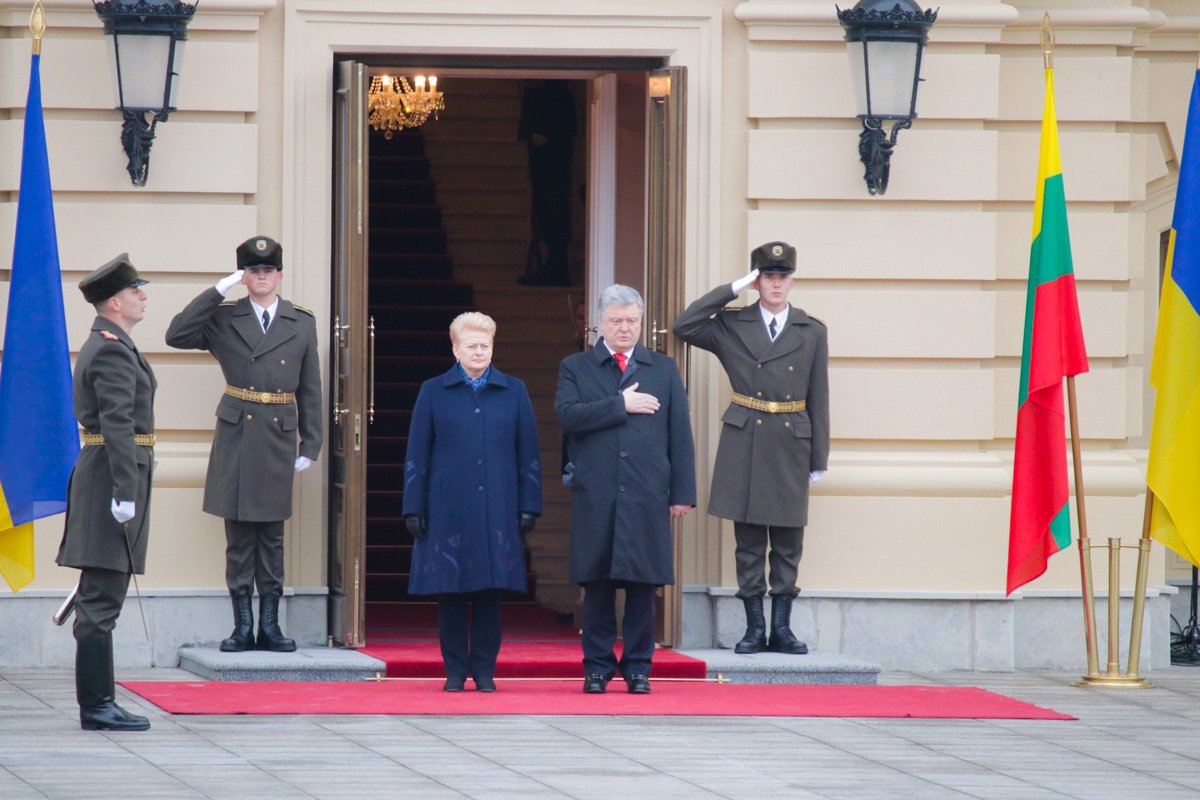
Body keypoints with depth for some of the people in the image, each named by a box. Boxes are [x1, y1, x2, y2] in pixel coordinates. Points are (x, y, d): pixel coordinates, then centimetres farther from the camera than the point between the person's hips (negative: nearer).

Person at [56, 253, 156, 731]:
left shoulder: (102, 346, 19)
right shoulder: (113, 350, -14)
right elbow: (118, 424, -21)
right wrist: (126, 491, -25)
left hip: (99, 470, 11)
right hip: (113, 475, -11)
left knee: (100, 598, 10)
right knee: (101, 599, -9)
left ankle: (98, 704, 13)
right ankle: (97, 707, -10)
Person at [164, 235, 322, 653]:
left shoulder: (301, 324, 8)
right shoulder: (224, 319, 4)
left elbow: (310, 390, 9)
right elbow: (177, 335, -11)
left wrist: (310, 446, 4)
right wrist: (217, 291, -11)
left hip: (278, 438, 1)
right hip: (235, 437, -1)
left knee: (272, 535, 6)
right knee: (239, 534, 1)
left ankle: (269, 625, 10)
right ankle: (242, 625, 5)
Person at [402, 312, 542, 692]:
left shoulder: (513, 392, 9)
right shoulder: (434, 393, 6)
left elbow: (528, 453, 9)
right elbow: (416, 456, 5)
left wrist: (529, 506, 3)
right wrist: (414, 508, 0)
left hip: (496, 510, 1)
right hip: (447, 509, 0)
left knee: (490, 593, 1)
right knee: (450, 593, 1)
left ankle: (484, 670, 8)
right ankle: (455, 670, 8)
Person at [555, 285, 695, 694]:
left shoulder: (663, 369, 13)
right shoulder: (575, 368, 10)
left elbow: (680, 434, 9)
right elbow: (567, 415, -9)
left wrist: (682, 492, 2)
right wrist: (621, 405, -11)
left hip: (647, 495, 1)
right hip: (595, 495, -1)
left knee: (643, 582, 1)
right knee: (597, 583, 0)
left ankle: (638, 666, 8)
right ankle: (597, 666, 8)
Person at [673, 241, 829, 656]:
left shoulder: (811, 332, 7)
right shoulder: (732, 327, 5)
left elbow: (818, 399, 8)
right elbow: (684, 326, -10)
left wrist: (819, 458, 4)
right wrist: (730, 290, -9)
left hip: (792, 443, 1)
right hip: (745, 442, -1)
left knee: (788, 543, 4)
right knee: (749, 542, 1)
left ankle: (781, 628, 10)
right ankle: (755, 628, 6)